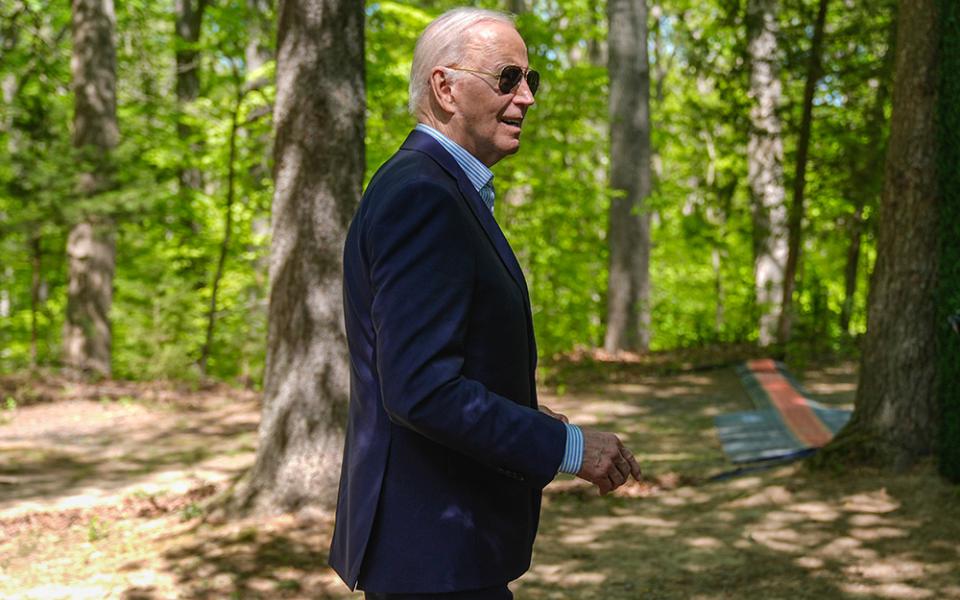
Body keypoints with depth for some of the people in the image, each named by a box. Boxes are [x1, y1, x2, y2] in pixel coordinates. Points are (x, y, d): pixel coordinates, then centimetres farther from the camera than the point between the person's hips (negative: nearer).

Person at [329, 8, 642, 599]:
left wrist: (528, 422, 12)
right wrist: (567, 446, -19)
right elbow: (420, 388, -26)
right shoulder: (419, 195, -18)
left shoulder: (443, 189, 14)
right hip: (435, 549, -10)